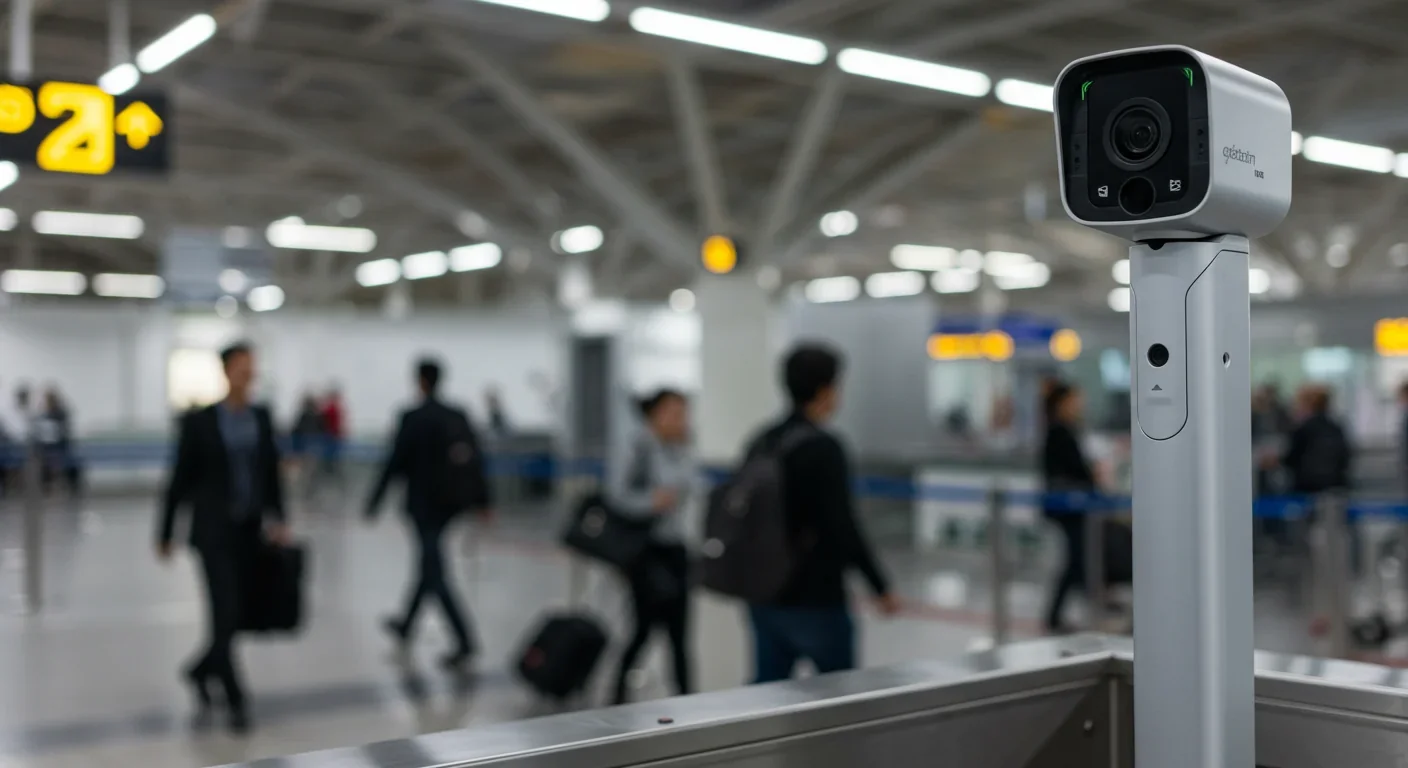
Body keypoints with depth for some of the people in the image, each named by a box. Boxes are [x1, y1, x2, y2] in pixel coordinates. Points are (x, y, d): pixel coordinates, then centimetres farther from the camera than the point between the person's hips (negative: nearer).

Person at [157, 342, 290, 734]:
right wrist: (165, 534, 2)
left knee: (241, 614, 9)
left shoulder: (261, 418, 7)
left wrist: (279, 519, 0)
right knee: (225, 614, -9)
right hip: (214, 530, -4)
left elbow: (272, 472, 10)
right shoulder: (199, 421, -4)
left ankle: (200, 672, 35)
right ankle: (236, 702, 2)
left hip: (251, 530, 4)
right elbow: (181, 479, -1)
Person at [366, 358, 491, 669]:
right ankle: (406, 624, 37)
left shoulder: (413, 418, -13)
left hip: (423, 501, -7)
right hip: (451, 501, 7)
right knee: (429, 564, 20)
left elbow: (395, 462, -11)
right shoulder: (458, 416, 5)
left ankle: (465, 642, -11)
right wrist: (481, 500, 7)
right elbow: (476, 459, 4)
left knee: (436, 573, -4)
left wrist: (375, 501, -2)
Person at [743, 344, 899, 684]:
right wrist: (881, 587, -11)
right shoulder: (824, 447, -15)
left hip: (765, 596, 7)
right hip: (816, 600, -7)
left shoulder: (760, 443, 8)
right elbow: (844, 528, -19)